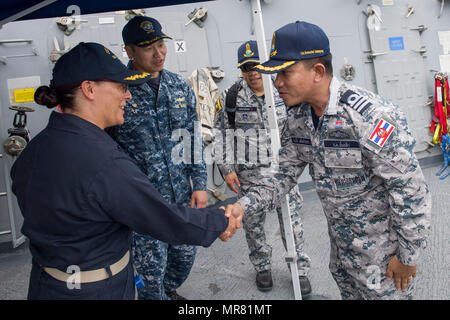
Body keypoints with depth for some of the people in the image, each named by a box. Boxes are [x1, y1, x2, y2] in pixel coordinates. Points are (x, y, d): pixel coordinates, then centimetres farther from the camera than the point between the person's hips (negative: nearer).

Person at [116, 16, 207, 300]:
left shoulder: (181, 86, 3)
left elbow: (193, 137, 8)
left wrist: (199, 183, 4)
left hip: (182, 195, 5)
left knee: (185, 256, 19)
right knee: (151, 270, 6)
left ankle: (169, 290, 49)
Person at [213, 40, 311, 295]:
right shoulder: (231, 97, -5)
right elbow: (222, 136, -1)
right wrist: (227, 169, -4)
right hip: (249, 173, -1)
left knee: (291, 217, 7)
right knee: (253, 222, 11)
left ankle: (300, 268, 24)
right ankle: (263, 267, 32)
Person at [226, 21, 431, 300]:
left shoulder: (368, 115, -29)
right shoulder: (298, 118, -5)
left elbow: (411, 188, -25)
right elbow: (286, 175, 1)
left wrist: (408, 256, -17)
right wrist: (243, 206, -13)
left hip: (383, 248, -7)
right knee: (348, 292, 25)